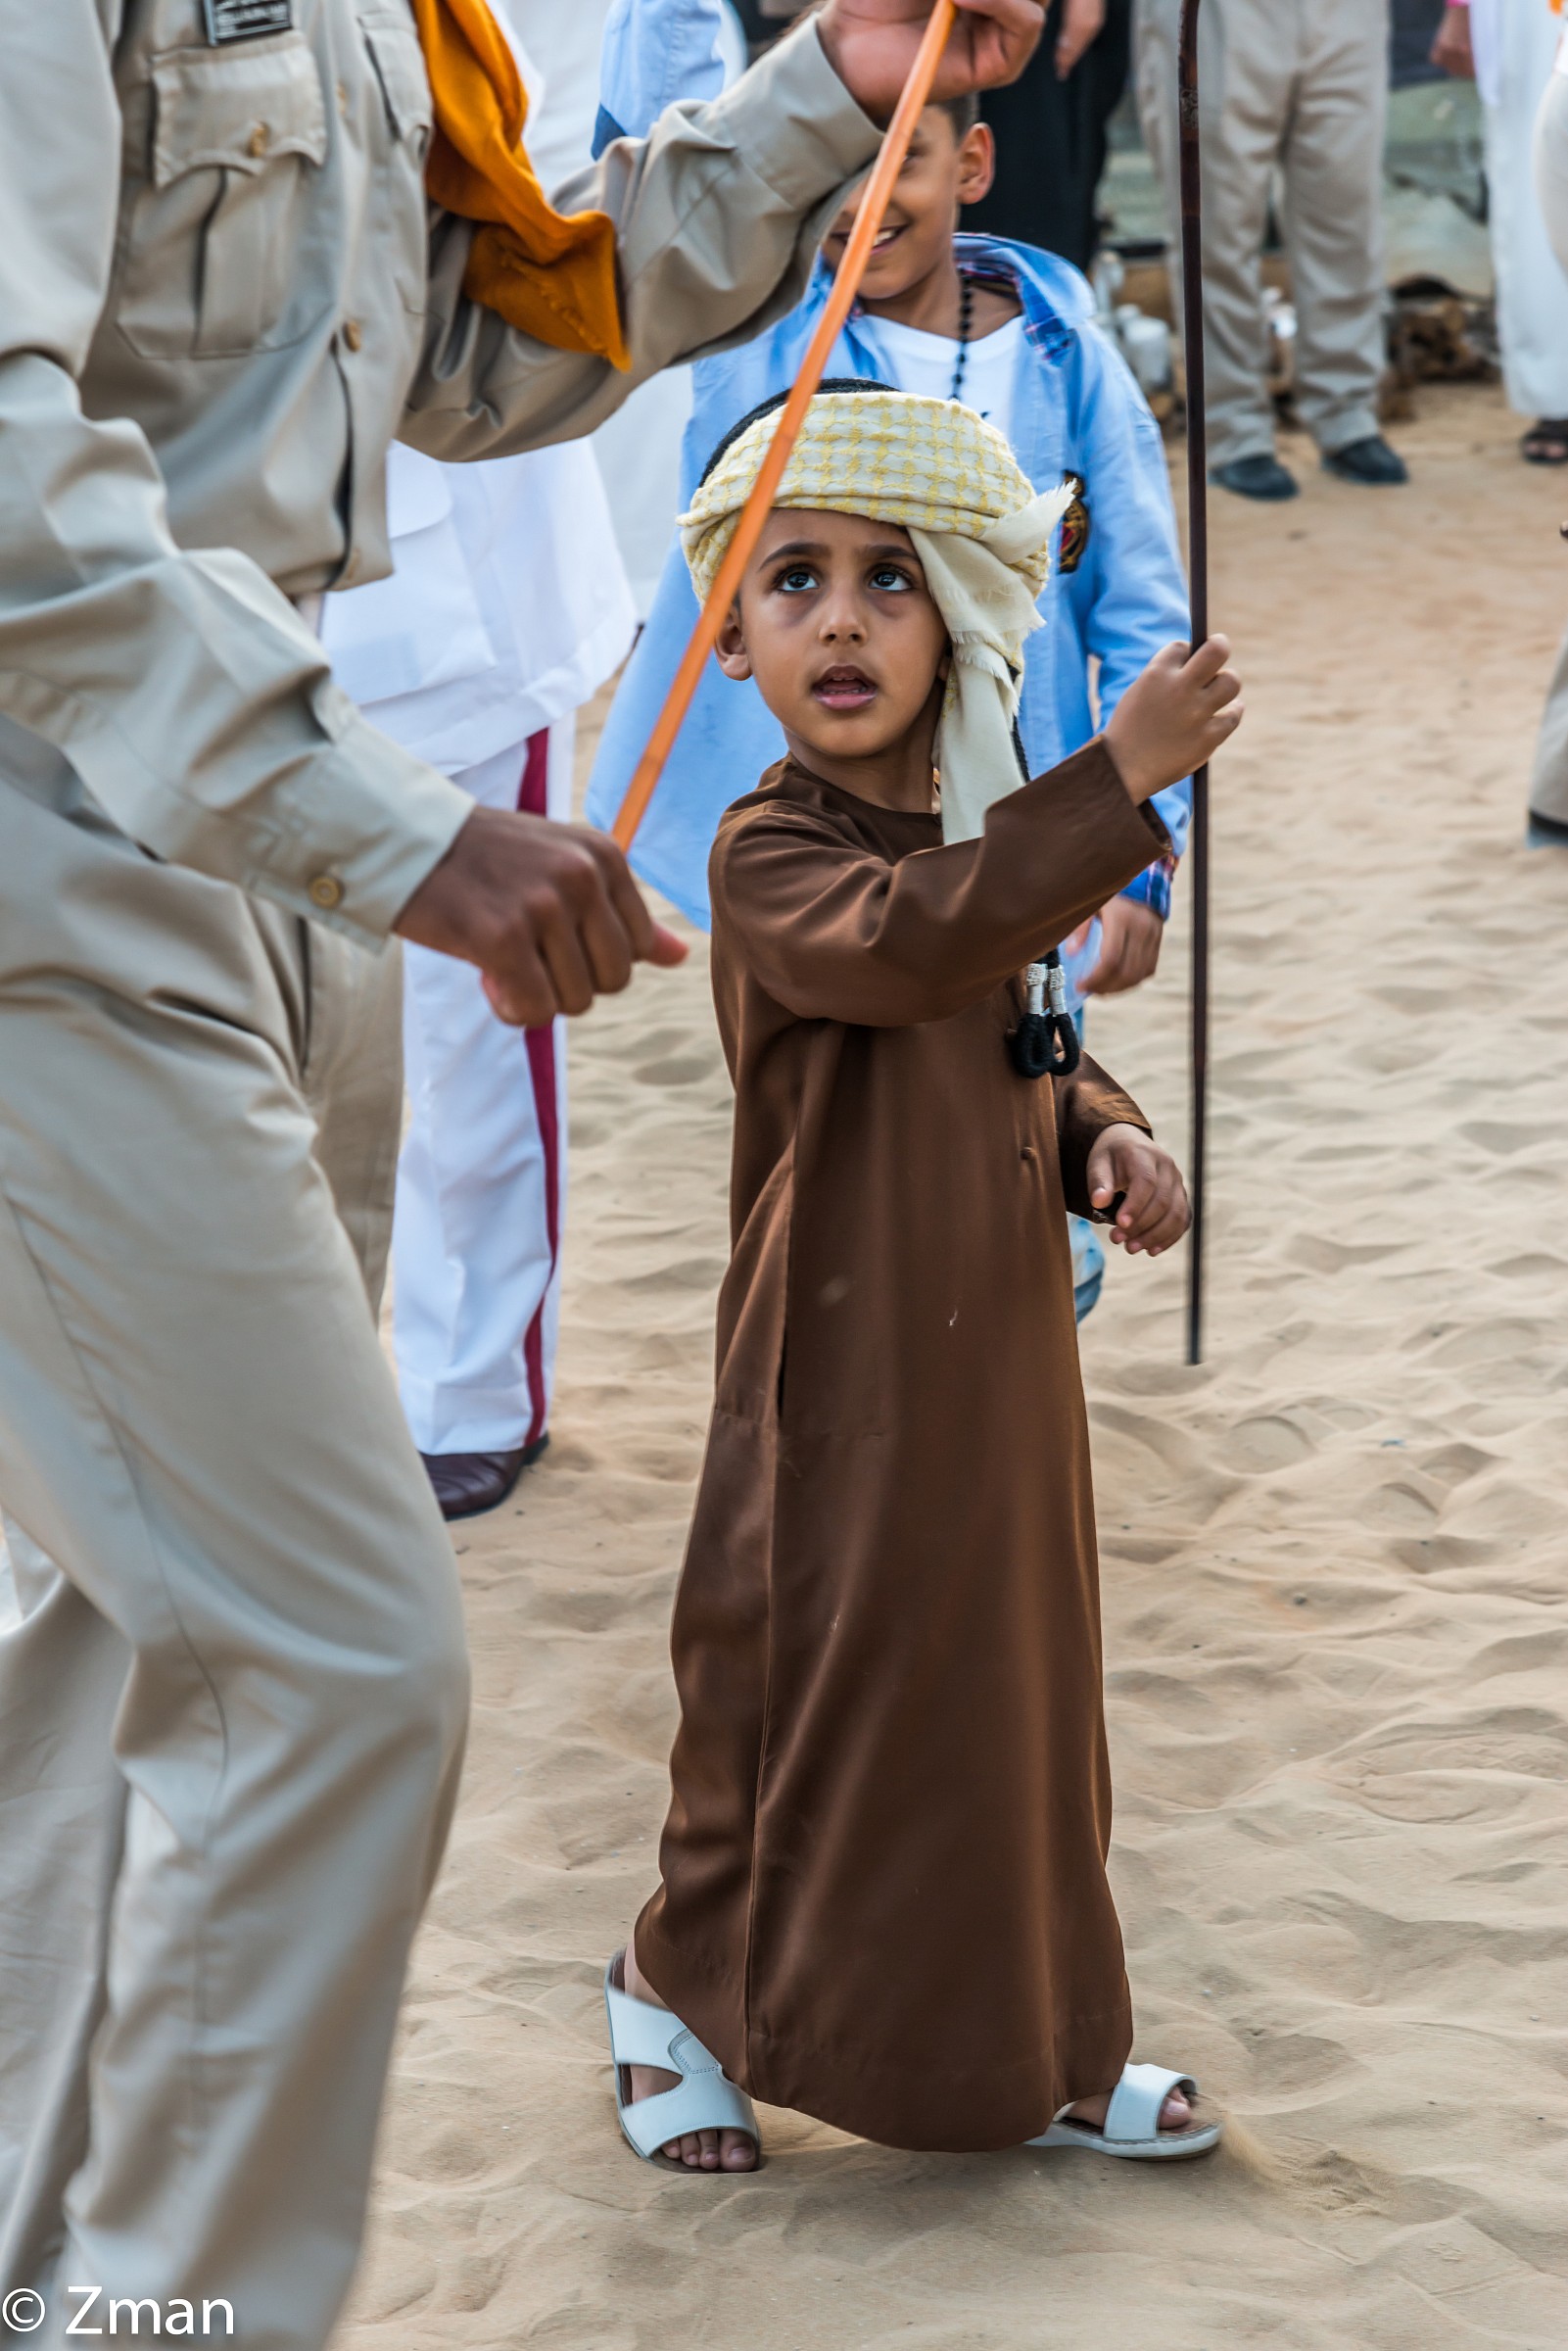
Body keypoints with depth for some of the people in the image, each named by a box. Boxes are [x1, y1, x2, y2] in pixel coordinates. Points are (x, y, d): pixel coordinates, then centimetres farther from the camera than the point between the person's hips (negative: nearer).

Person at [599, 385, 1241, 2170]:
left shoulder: (975, 837, 11)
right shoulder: (775, 854, -15)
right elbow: (908, 944, -36)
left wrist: (1103, 1144, -1)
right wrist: (1120, 776, -37)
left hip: (997, 1352, 8)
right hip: (846, 1368, -7)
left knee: (1011, 1683, 14)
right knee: (814, 1678, 2)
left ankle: (1029, 2053, 28)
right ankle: (680, 1990, 26)